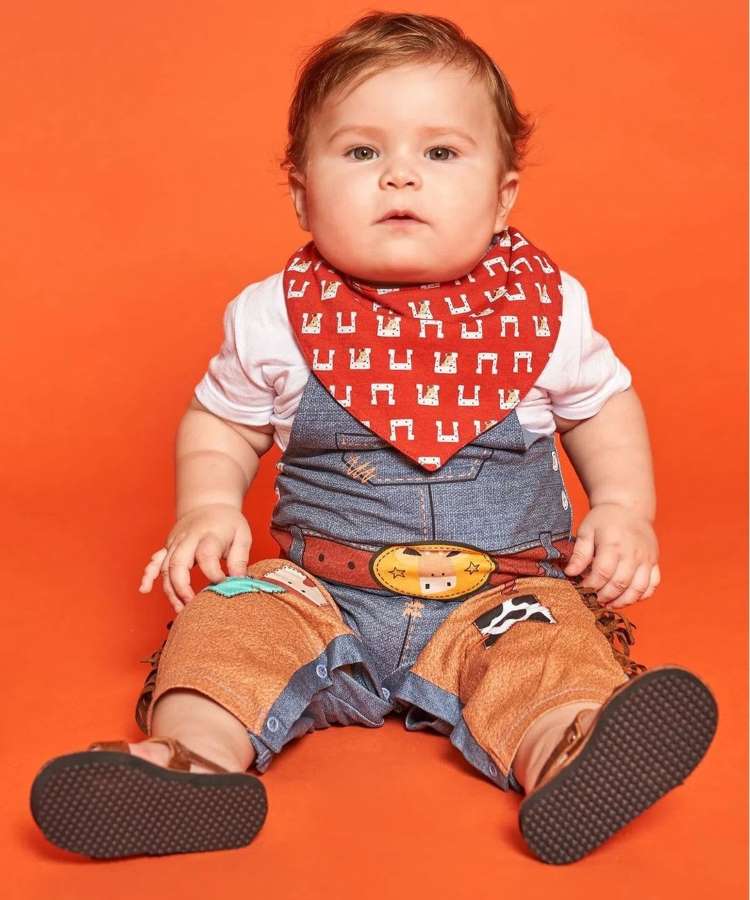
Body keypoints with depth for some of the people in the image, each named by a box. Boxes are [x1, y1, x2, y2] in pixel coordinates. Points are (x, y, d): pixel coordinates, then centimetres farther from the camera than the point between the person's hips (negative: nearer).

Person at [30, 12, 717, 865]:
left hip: (499, 593, 0)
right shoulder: (275, 317, -3)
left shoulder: (547, 306, -2)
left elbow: (603, 405, 14)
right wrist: (207, 507, -6)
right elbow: (220, 421, 12)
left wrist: (623, 509, -1)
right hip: (319, 593, 1)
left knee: (553, 640, -28)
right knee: (230, 619, -22)